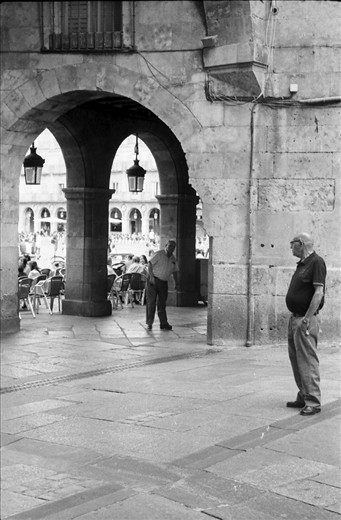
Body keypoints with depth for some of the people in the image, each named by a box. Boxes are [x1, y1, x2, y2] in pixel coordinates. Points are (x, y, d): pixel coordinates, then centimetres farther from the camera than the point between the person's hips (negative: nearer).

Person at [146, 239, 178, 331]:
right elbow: (150, 263, -12)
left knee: (162, 304, 8)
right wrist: (151, 276, -20)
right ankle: (149, 323, 0)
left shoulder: (173, 259, 13)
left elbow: (175, 271, 22)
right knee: (151, 302, -5)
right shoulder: (159, 254, -7)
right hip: (153, 280, -6)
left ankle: (164, 324, 10)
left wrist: (176, 282, 12)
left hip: (164, 282, 6)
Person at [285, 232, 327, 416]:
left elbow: (319, 292, -19)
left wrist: (307, 318, -23)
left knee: (307, 360, -9)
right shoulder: (302, 263, 16)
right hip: (295, 318, 10)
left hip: (305, 319, -10)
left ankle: (313, 402, -7)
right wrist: (295, 317, 16)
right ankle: (303, 397, 21)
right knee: (296, 359, 13)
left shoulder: (316, 262, -12)